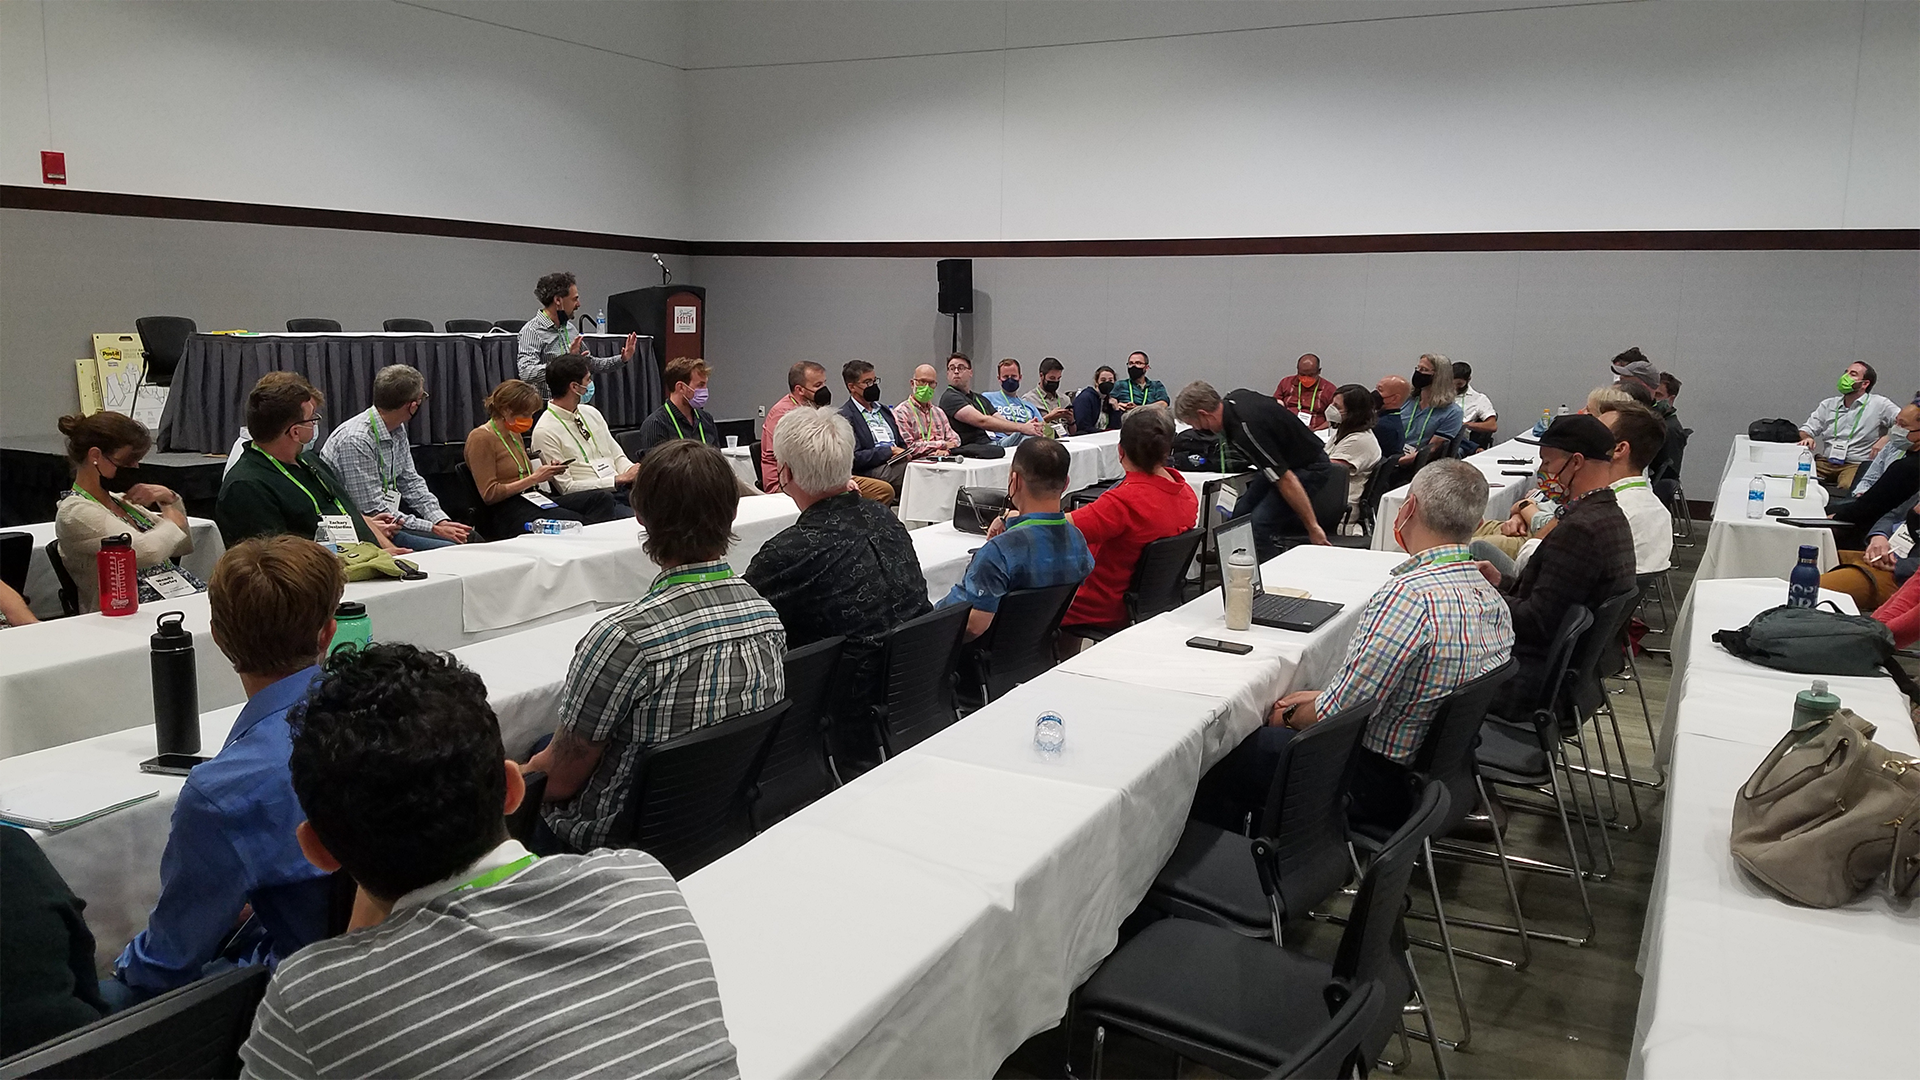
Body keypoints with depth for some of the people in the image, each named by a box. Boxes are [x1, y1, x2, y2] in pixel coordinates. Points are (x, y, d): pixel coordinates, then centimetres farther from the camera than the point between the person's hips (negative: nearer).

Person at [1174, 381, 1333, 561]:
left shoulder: (1246, 432, -33)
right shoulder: (1234, 398, -5)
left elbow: (1286, 481, -31)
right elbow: (1277, 402, 17)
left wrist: (1313, 527, -26)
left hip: (1311, 469, -10)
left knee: (1257, 526, -21)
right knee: (1242, 513, 5)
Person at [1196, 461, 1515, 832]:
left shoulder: (1410, 595, -30)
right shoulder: (1492, 599, 0)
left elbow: (1340, 713, -25)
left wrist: (1291, 717, -4)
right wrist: (1324, 698, 11)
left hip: (1383, 786, -9)